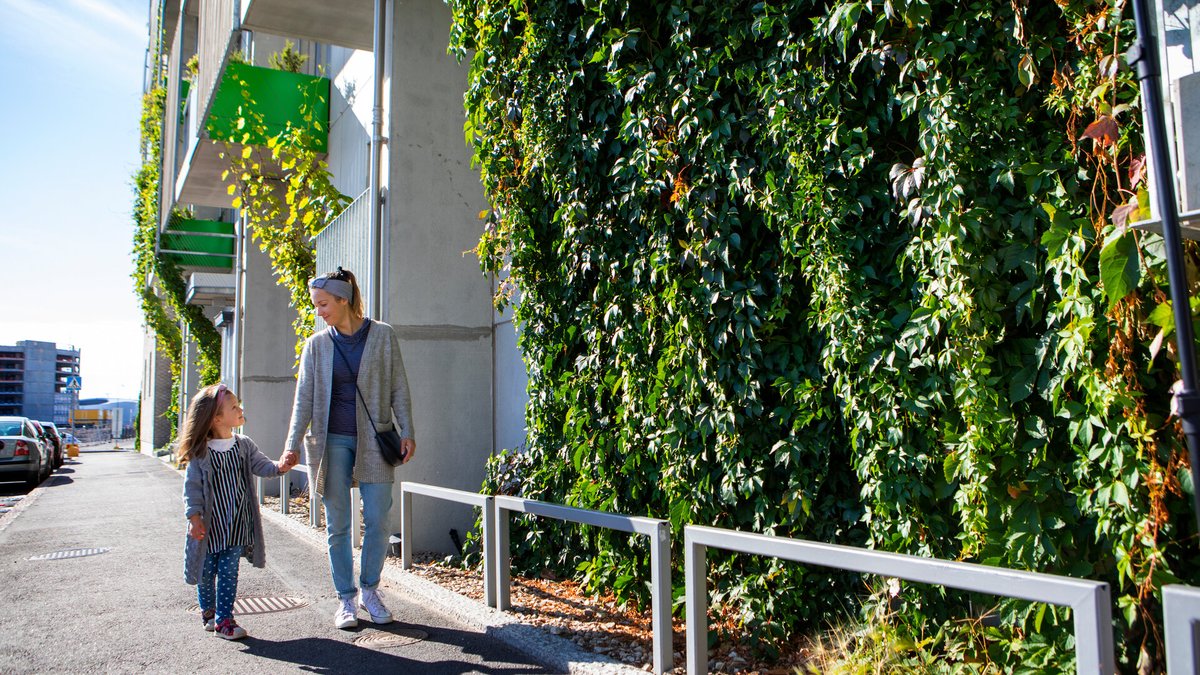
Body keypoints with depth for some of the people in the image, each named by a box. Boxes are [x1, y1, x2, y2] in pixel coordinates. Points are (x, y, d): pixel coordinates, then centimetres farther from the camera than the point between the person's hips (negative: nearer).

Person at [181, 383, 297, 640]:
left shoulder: (244, 445, -1)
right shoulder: (200, 453, -12)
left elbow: (261, 465, -6)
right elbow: (192, 486, -9)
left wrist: (279, 466, -28)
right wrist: (194, 517, -13)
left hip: (236, 524, 2)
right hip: (210, 524, -2)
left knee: (229, 571, 3)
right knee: (206, 571, 12)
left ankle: (224, 618, 12)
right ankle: (208, 611, 36)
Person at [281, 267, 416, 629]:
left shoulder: (382, 335, 1)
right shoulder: (317, 344, 4)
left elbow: (398, 388, 3)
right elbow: (304, 398, 3)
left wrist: (406, 432, -2)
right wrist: (293, 444, -6)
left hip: (374, 439, -1)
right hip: (332, 441, 1)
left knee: (377, 521, 0)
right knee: (337, 524, 5)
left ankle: (369, 590, 20)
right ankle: (346, 598, 18)